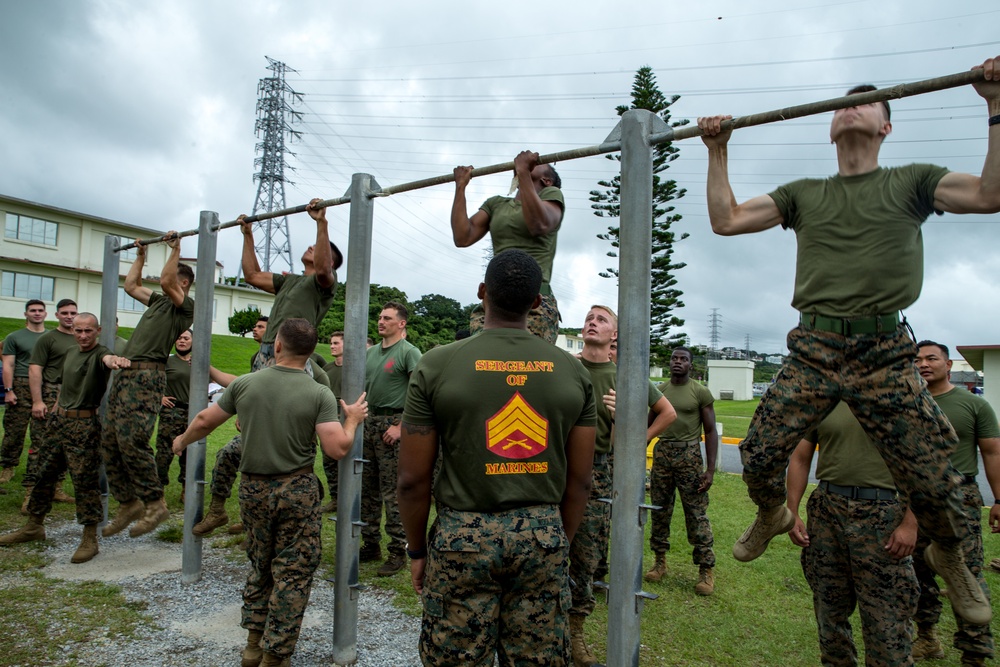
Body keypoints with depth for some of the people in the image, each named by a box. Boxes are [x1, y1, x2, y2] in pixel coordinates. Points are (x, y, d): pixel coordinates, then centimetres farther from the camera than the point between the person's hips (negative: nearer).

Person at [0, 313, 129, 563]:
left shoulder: (99, 354, -12)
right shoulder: (70, 353, 13)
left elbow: (107, 359, -38)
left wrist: (116, 360, -62)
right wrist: (55, 410, 21)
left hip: (84, 425, -8)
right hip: (59, 421, 8)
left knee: (85, 480, -6)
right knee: (44, 474, 16)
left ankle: (89, 539, 2)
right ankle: (34, 526, 33)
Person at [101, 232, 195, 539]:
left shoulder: (186, 306, -1)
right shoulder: (158, 302, 25)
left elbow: (167, 280, -17)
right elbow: (131, 285, 37)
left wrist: (175, 249, -8)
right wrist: (140, 256, 39)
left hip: (145, 376, -10)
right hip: (125, 374, 10)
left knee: (131, 440, -18)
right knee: (110, 444, 8)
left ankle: (155, 504, -9)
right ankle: (128, 504, 16)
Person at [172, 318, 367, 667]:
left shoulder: (245, 383, -3)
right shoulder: (320, 394, -13)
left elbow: (204, 421, 8)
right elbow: (337, 448, -20)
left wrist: (182, 441, 29)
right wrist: (352, 419, -1)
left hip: (253, 488, 4)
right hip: (297, 492, -4)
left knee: (260, 566, 22)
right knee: (292, 573, 9)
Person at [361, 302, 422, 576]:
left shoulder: (409, 352, -7)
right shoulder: (370, 352, 16)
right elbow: (360, 387, 24)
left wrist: (400, 426, -20)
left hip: (392, 424, -8)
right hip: (369, 421, 8)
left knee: (392, 492, -4)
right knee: (367, 488, 13)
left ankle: (398, 551, 6)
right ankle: (370, 544, 25)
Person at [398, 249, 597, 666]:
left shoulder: (436, 366, -8)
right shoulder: (573, 370, 0)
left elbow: (413, 480, -5)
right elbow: (579, 480, 4)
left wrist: (416, 550, 9)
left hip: (462, 535, -2)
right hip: (542, 534, 3)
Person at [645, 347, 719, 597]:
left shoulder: (701, 392, -1)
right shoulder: (659, 391, 9)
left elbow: (710, 431, -2)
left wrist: (710, 469, -9)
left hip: (689, 454, -4)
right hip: (662, 452, 4)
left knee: (697, 514, -3)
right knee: (660, 510, 9)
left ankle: (706, 570, 6)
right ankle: (660, 561, 21)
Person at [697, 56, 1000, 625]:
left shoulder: (911, 181, 11)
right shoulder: (804, 193, 16)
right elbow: (726, 220, 8)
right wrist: (718, 151, 11)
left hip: (885, 355, -1)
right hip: (813, 351, 2)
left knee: (932, 479, 1)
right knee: (759, 457, -3)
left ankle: (950, 556, 34)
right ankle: (773, 516, 30)